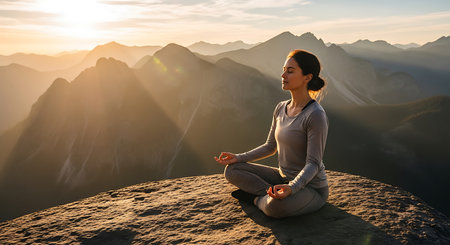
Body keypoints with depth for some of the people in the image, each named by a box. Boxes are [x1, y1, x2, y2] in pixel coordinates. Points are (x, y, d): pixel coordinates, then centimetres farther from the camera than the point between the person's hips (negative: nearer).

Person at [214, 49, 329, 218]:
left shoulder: (316, 116, -21)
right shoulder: (281, 108, 2)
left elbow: (313, 164, -21)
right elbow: (270, 147, 10)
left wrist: (292, 187, -38)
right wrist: (239, 158, -1)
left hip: (311, 188, -7)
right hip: (284, 177, 7)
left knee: (276, 207, -38)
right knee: (232, 170, -2)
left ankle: (257, 199, -5)